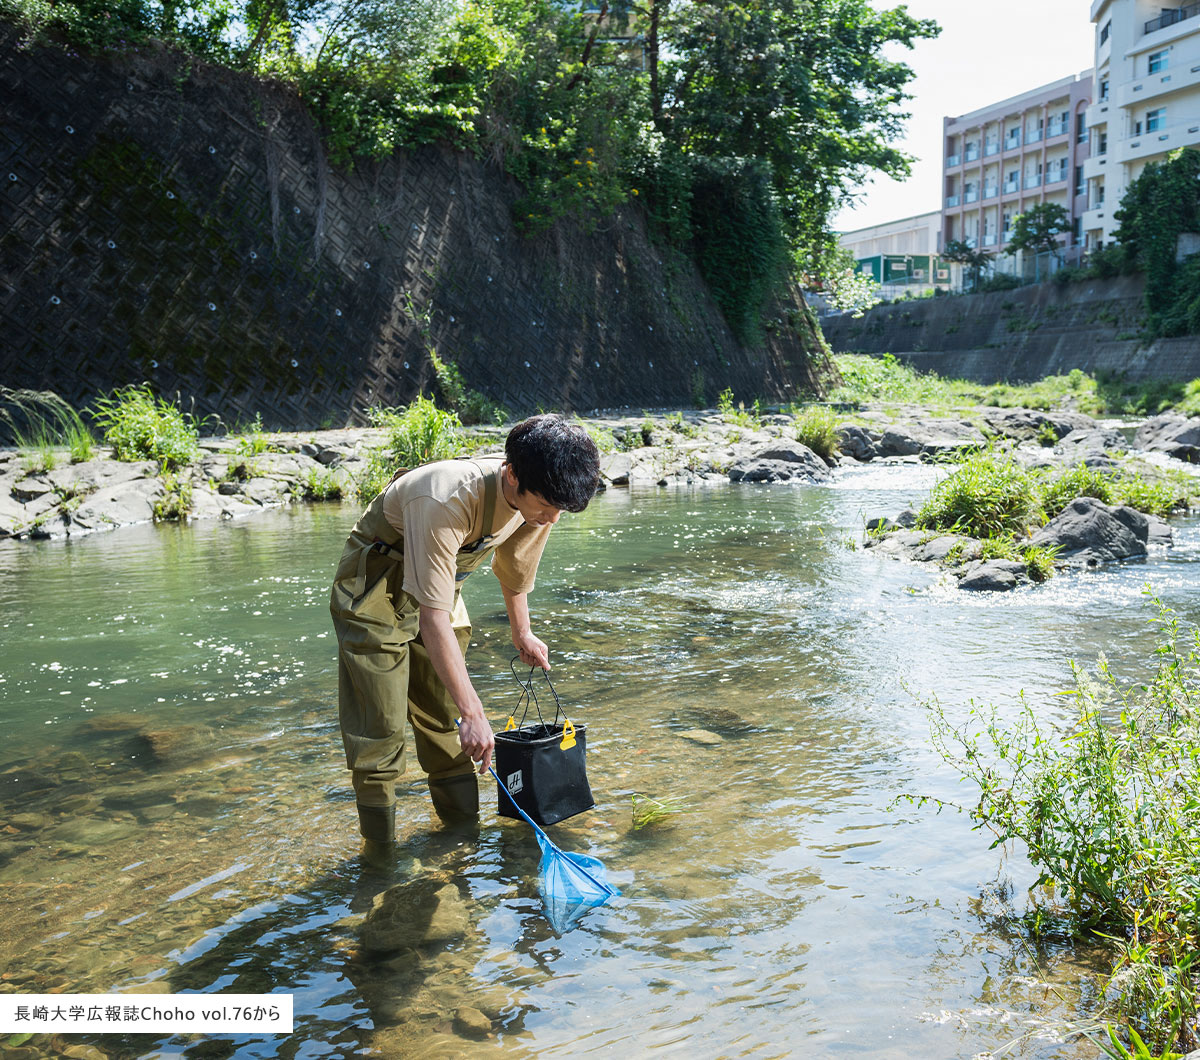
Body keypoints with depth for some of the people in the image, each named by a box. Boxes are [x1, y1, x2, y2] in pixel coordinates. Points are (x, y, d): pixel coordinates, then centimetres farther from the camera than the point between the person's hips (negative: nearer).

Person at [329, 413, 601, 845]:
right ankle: (380, 847, 5)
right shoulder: (447, 502, -40)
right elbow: (433, 619, -39)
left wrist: (522, 634, 20)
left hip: (439, 579, 6)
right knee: (379, 726, -8)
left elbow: (513, 566, 6)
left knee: (445, 716, 12)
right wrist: (473, 713, -38)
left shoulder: (536, 501, -18)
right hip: (377, 583, -6)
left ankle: (463, 823, 25)